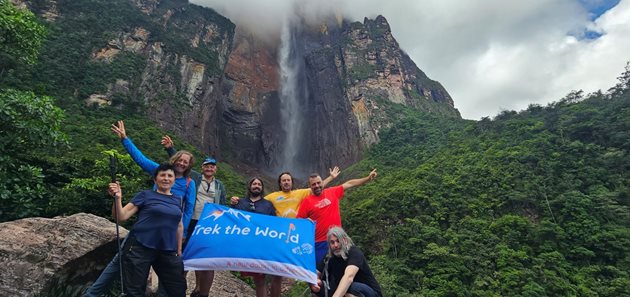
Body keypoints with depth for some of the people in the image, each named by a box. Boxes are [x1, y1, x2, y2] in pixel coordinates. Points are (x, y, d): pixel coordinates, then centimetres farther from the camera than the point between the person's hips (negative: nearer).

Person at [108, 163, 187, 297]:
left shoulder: (178, 200, 11)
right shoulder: (145, 195, 0)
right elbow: (121, 216, -5)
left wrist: (179, 250, 18)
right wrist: (118, 198, -21)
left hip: (168, 252, 4)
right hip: (140, 248, -4)